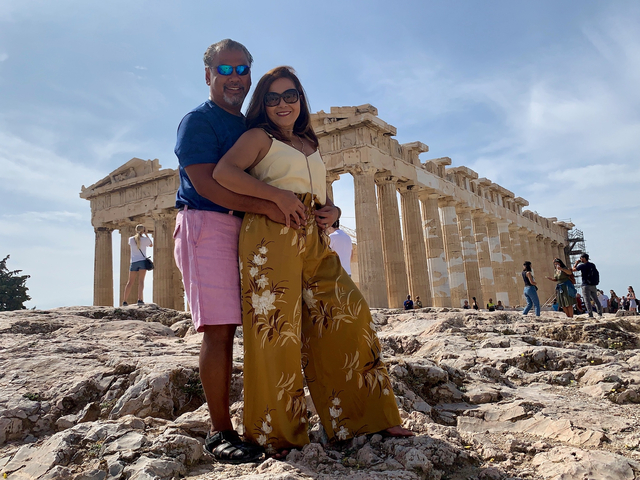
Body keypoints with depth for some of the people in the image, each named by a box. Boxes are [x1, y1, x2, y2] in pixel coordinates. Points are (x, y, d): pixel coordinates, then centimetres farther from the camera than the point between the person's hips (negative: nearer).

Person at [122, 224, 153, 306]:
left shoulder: (131, 239, 4)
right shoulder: (145, 239, -2)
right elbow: (151, 245, 20)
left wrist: (136, 235, 24)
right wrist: (146, 234, 19)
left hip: (134, 262, 2)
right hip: (143, 261, -2)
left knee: (130, 282, 7)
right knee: (141, 281, -9)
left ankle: (125, 301, 6)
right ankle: (140, 299, -22)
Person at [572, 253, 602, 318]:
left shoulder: (582, 265, -10)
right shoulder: (593, 265, 10)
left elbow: (573, 269, -4)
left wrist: (576, 263, 12)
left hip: (586, 285, -7)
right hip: (593, 285, 7)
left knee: (587, 301, -5)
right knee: (596, 300, 12)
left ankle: (590, 315, -10)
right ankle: (600, 314, 12)